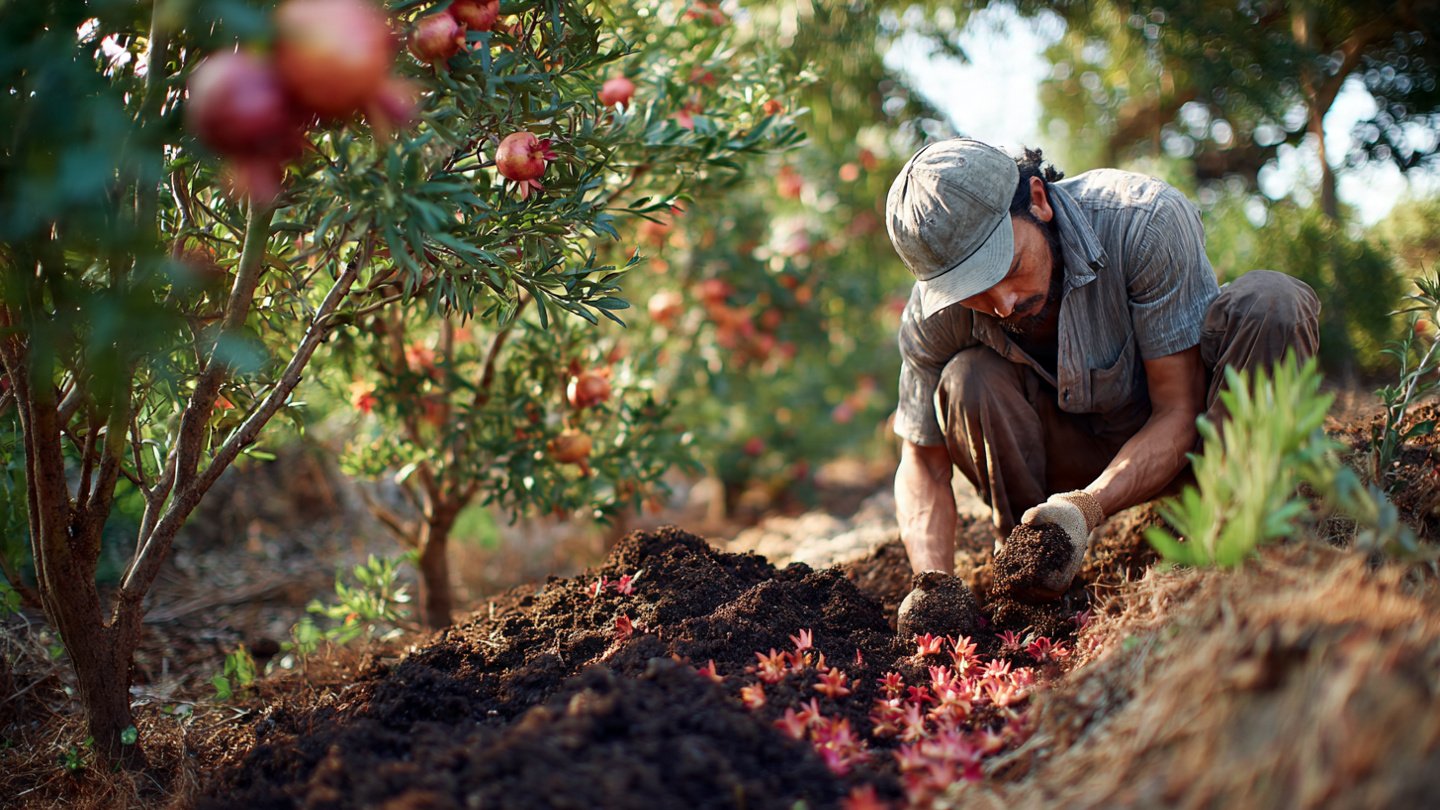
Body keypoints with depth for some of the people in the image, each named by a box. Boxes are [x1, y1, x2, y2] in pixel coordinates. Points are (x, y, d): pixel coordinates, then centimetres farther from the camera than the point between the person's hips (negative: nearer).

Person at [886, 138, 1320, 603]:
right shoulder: (934, 316, -22)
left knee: (1270, 303, -31)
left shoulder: (1144, 220, -31)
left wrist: (1086, 506, -41)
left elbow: (1180, 411, -26)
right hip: (1078, 454, 1)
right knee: (968, 380, -29)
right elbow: (922, 466, -11)